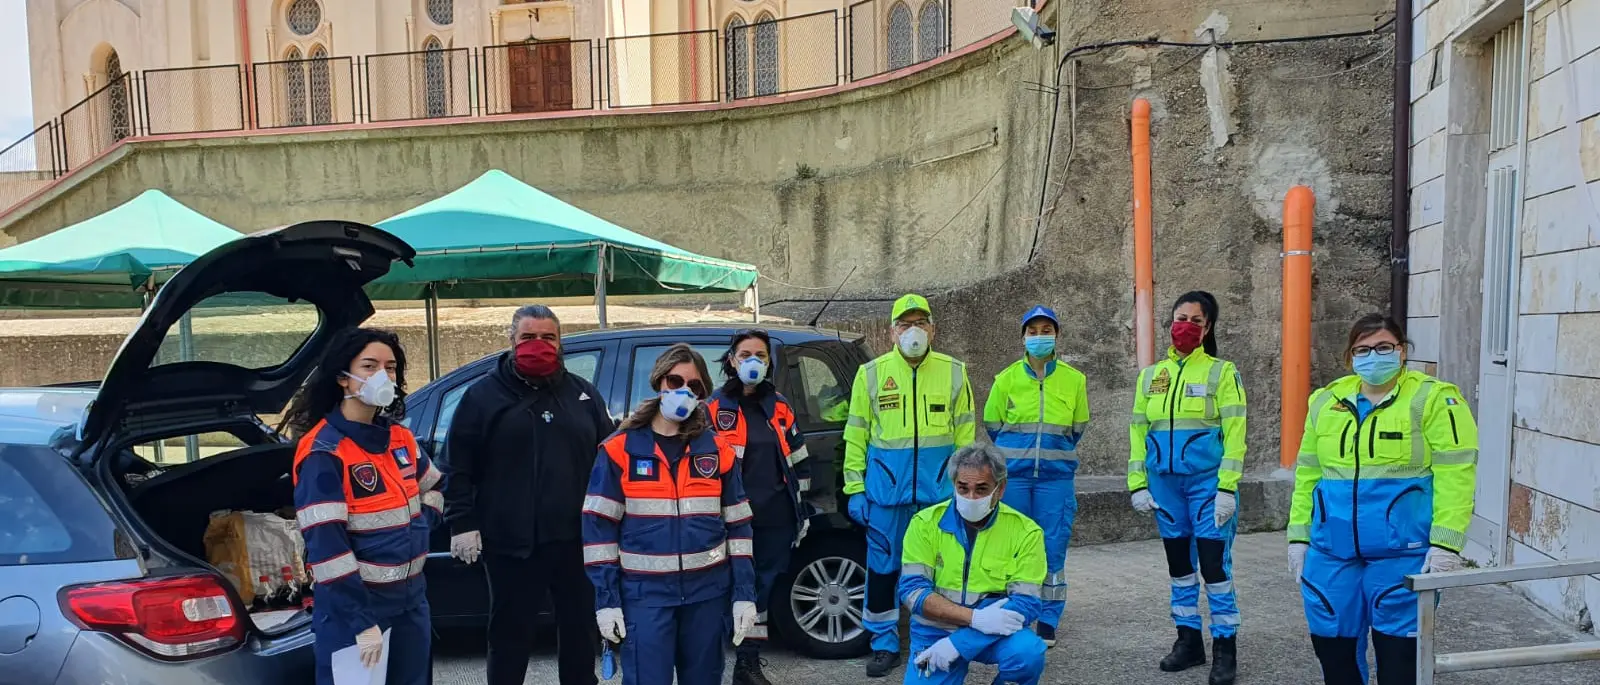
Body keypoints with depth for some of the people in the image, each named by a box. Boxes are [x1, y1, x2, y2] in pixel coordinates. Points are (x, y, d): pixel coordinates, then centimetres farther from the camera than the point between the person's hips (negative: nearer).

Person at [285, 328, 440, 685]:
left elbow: (433, 489, 24)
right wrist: (361, 621, -23)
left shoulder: (400, 437, 5)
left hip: (412, 597, 7)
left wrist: (417, 529, 7)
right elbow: (326, 546, -22)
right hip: (354, 603, -7)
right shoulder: (324, 451, -17)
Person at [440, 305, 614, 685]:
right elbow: (459, 467, -2)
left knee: (579, 628, 15)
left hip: (576, 538, 3)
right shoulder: (483, 395, 0)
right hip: (511, 541, -3)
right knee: (510, 633, 9)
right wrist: (462, 523, -8)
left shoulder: (583, 393, 9)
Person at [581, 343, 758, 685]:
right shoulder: (621, 449, -3)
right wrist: (606, 598, -7)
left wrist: (744, 593, 0)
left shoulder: (717, 450, 4)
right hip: (644, 592, -2)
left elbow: (738, 526, 6)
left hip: (708, 590, 3)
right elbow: (599, 527, -3)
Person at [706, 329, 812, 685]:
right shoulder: (715, 407, 0)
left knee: (764, 586, 9)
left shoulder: (779, 406, 12)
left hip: (777, 518, 4)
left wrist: (801, 507, 13)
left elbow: (798, 459, 16)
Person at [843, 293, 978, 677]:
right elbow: (856, 435, 2)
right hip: (885, 488, 0)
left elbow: (964, 435, 7)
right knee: (882, 567, 5)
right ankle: (884, 645, 18)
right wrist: (855, 489, -1)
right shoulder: (871, 373, 3)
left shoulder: (953, 372, 5)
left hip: (939, 488, 1)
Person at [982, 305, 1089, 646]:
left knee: (1053, 549, 2)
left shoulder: (1074, 379, 2)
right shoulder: (1006, 378, 0)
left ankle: (1048, 622, 14)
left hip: (1056, 477, 0)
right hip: (1013, 476, 0)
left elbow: (1078, 426, 15)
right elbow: (992, 423, 11)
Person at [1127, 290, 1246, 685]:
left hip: (1207, 482, -4)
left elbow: (1234, 432, -8)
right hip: (1165, 483, 4)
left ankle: (1225, 648, 7)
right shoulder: (1151, 375, 10)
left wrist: (1227, 488, -15)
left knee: (1213, 564, -4)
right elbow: (1139, 431, 11)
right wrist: (1138, 485, 5)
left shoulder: (1221, 371, -2)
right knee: (1179, 564, 12)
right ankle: (1188, 640, 23)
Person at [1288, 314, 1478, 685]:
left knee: (1397, 653, 1)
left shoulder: (1433, 399, -5)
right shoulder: (1326, 401, 11)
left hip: (1404, 553, -5)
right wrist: (1299, 534, 10)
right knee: (1332, 644, 11)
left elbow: (1454, 476, -11)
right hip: (1332, 552, 5)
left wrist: (1445, 543, -17)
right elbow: (1308, 474, 14)